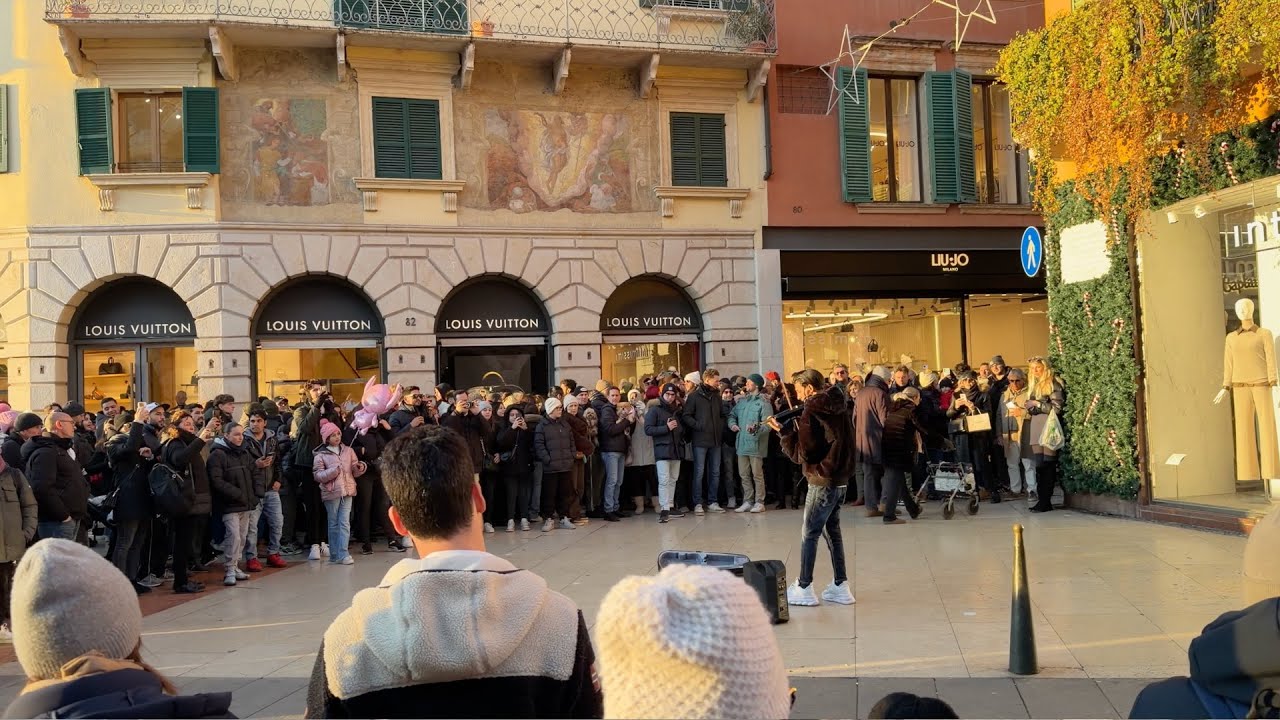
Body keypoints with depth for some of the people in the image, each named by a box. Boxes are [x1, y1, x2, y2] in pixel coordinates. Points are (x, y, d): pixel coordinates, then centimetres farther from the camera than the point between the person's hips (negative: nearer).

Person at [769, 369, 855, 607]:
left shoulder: (811, 411, -17)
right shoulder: (836, 404, 9)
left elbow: (802, 454, -15)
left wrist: (783, 431, -8)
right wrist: (789, 429, 5)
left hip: (823, 479, -8)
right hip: (841, 477, 9)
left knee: (810, 533, 0)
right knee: (832, 529, 15)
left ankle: (804, 588, 6)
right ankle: (840, 586, 18)